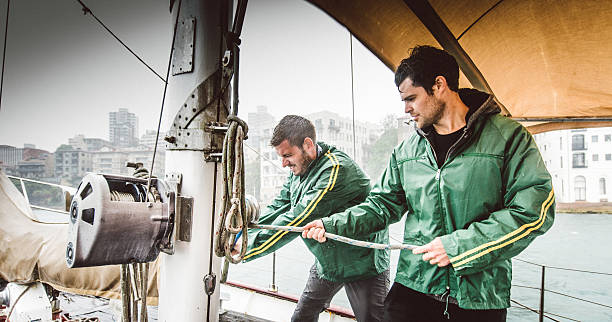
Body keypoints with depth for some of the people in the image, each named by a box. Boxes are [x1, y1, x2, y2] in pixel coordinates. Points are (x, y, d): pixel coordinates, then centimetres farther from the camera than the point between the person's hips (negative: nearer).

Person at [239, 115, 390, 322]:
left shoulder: (337, 170, -29)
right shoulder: (299, 169, 2)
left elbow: (297, 220, -32)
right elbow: (278, 207, 2)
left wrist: (249, 249, -28)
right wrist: (246, 234, -13)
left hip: (362, 264, -8)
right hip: (326, 262, 8)